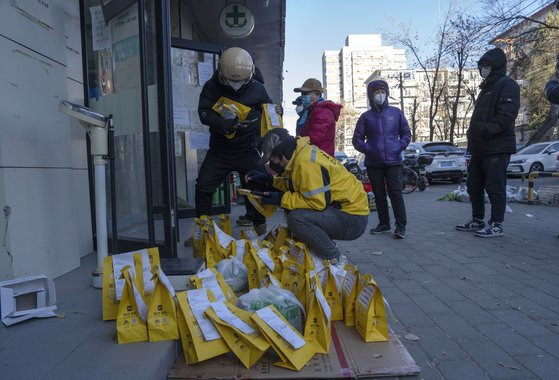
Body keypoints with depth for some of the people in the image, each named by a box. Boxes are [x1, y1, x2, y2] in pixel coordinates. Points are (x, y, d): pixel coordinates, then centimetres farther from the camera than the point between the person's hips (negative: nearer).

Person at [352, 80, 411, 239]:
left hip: (393, 161, -1)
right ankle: (384, 224, 19)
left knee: (395, 192, -7)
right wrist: (368, 149, -9)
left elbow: (406, 133, 12)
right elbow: (357, 139, 6)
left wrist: (400, 146, -4)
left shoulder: (396, 112, 7)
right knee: (379, 194, 8)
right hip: (373, 163, 2)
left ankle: (401, 225, -2)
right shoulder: (366, 116, 6)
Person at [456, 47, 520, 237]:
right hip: (479, 147, 10)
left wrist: (487, 129, -25)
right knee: (473, 185, 13)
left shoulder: (507, 85, -6)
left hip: (497, 147, -10)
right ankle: (477, 220, 24)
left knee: (495, 187, -4)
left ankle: (496, 225, 5)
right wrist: (473, 133, 13)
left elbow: (506, 115, -18)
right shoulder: (486, 88, 24)